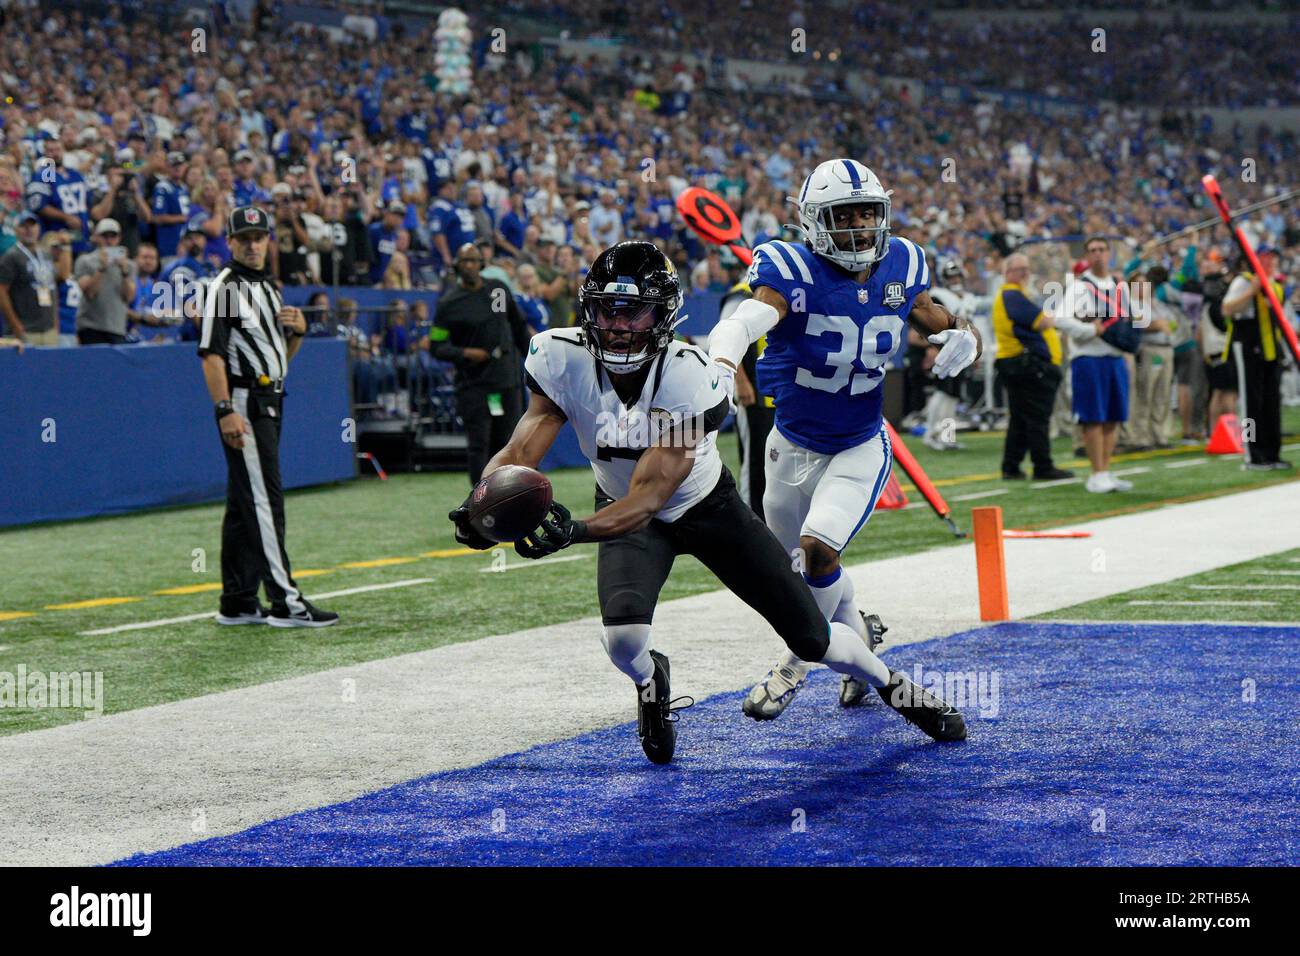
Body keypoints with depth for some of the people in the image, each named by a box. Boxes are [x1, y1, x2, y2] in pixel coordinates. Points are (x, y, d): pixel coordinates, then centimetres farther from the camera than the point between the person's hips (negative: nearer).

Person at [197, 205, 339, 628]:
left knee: (246, 502, 10)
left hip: (269, 402, 9)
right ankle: (285, 601, -14)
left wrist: (297, 330, 3)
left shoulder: (270, 287, 19)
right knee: (263, 498, -12)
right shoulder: (225, 286, -8)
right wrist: (226, 411, -24)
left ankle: (238, 603, 14)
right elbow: (211, 353, -16)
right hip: (242, 401, -9)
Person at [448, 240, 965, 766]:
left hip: (706, 506, -1)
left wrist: (574, 531, -57)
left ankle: (891, 683, 38)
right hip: (625, 510, 1)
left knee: (811, 637, 4)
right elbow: (520, 451, -31)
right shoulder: (562, 358, -27)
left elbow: (649, 497, -40)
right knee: (623, 635, -28)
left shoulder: (691, 378, -36)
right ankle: (650, 681, 12)